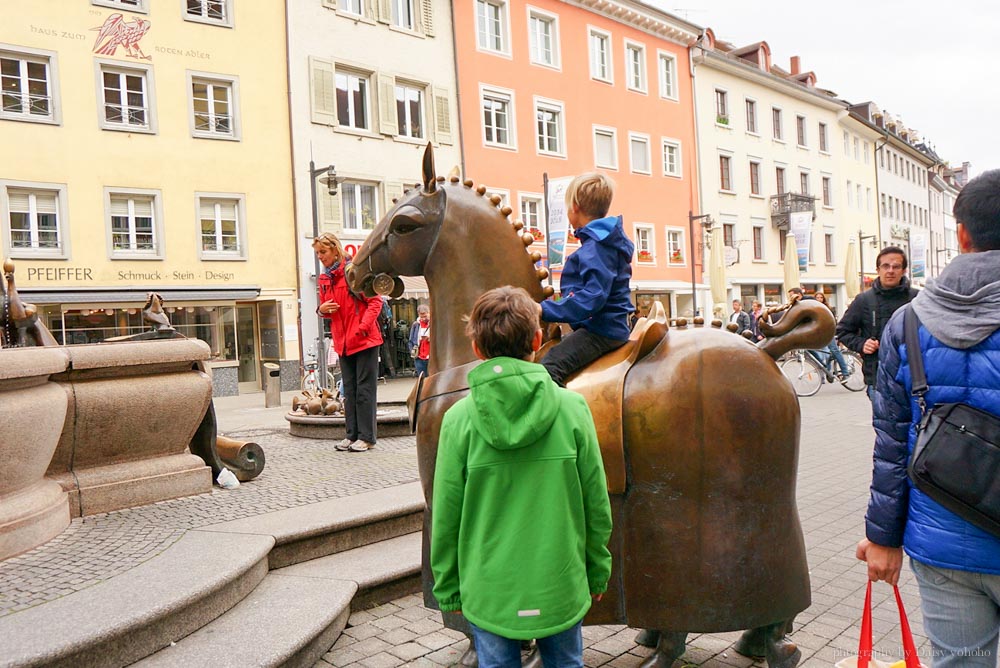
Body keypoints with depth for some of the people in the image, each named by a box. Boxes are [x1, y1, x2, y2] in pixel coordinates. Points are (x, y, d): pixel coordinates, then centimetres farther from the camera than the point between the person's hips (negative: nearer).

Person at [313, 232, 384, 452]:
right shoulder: (324, 279, 12)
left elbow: (375, 302, -9)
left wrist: (362, 327, -18)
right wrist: (322, 310, -1)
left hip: (364, 340, -7)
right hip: (343, 343, 7)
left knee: (364, 389, -2)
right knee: (349, 390, 11)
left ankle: (366, 437, 4)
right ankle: (352, 434, 18)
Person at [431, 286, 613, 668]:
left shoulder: (459, 418, -13)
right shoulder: (571, 408, -11)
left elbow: (445, 515, -7)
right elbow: (597, 503, -4)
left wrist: (447, 587, 7)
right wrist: (597, 573, 10)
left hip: (489, 590, -1)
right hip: (561, 586, 1)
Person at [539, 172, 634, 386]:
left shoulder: (595, 249, -20)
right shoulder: (608, 240, 13)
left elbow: (592, 298, -29)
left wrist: (546, 310, -29)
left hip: (602, 331, -11)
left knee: (549, 368, -27)